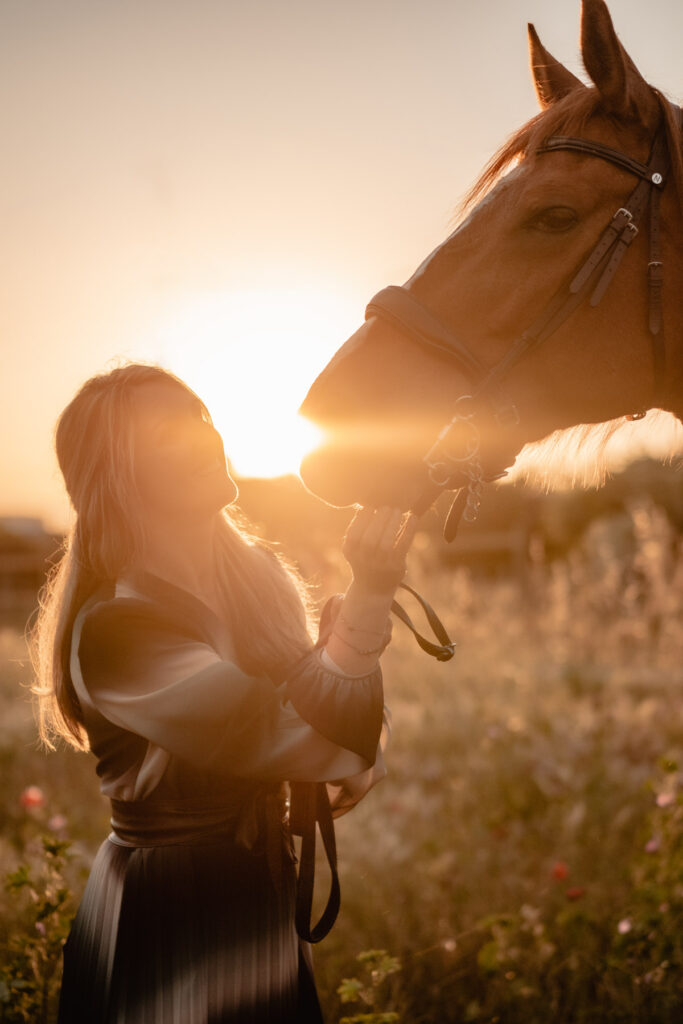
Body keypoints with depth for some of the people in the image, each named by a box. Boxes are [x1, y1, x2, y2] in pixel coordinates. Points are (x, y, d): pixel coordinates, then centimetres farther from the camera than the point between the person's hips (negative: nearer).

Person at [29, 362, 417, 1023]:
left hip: (264, 890, 7)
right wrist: (369, 594, -23)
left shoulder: (257, 573, -1)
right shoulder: (114, 628, -24)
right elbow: (292, 736, -28)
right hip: (169, 925, -7)